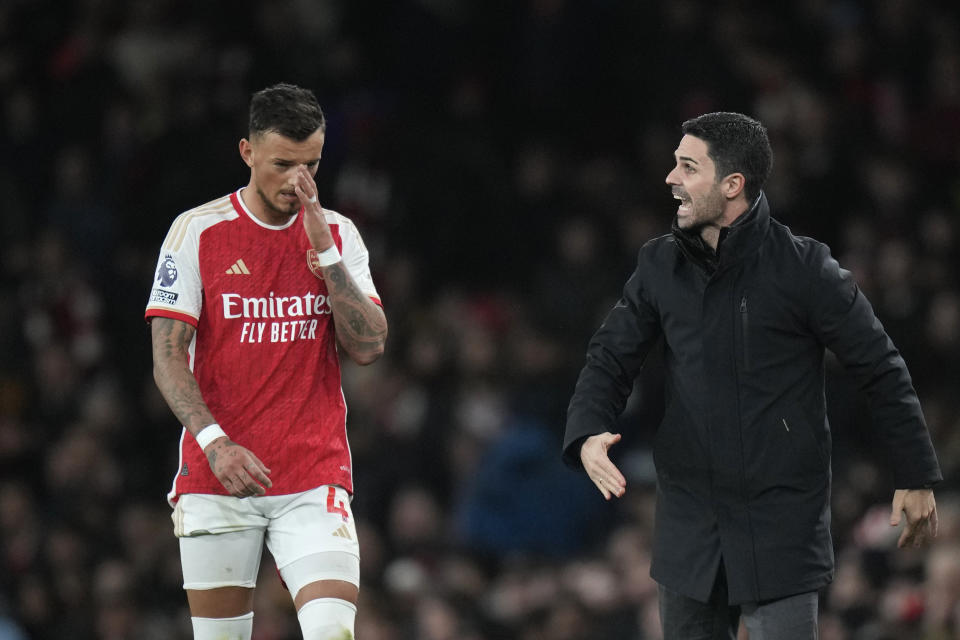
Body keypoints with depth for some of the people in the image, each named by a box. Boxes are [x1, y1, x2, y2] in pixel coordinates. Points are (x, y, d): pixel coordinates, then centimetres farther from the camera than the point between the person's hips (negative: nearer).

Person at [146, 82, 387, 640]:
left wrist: (323, 248, -10)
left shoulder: (338, 234, 8)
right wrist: (214, 441, -19)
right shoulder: (197, 231, -1)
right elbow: (168, 357, -4)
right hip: (216, 477, -1)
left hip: (315, 480, 1)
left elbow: (368, 347, -2)